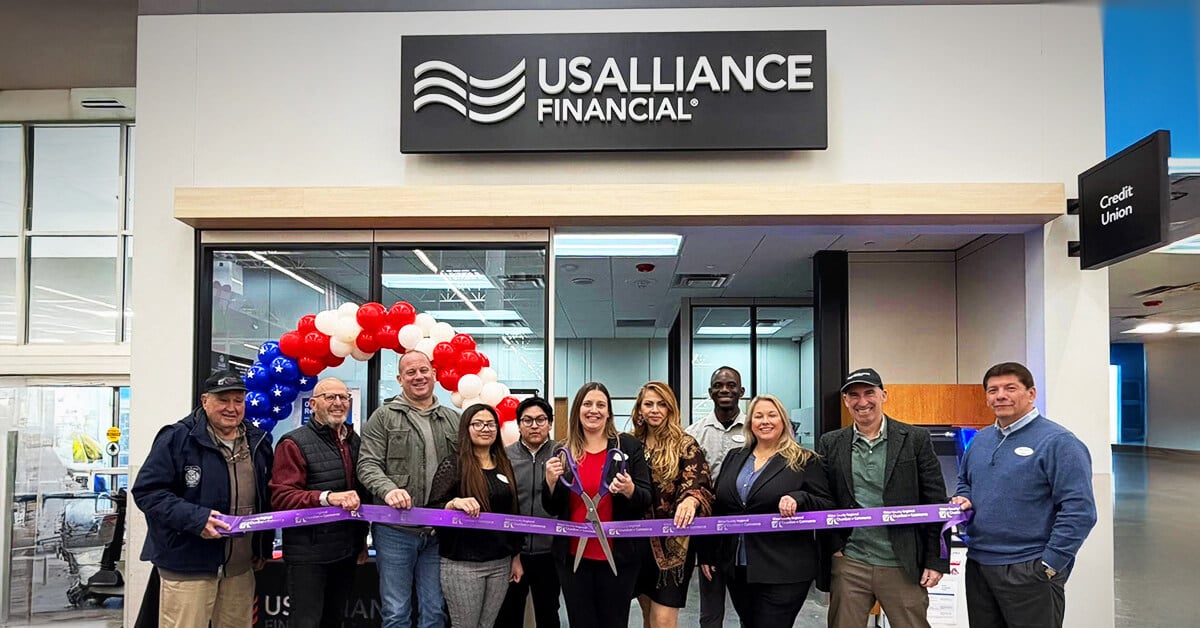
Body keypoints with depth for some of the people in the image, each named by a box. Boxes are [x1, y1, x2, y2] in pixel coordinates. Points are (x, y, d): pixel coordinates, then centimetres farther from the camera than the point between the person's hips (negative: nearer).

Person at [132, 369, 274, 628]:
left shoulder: (258, 442, 10)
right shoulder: (177, 438, -9)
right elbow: (147, 490, -13)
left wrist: (264, 548, 18)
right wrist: (195, 518, -23)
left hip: (241, 567, 6)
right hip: (187, 563, -5)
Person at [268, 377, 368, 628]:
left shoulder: (355, 442, 12)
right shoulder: (294, 443, -10)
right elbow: (281, 497, -20)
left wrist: (362, 539, 19)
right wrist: (327, 497, -32)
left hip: (346, 551, 7)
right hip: (308, 554, -7)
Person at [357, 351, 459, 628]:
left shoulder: (453, 420, 11)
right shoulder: (384, 417, 1)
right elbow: (368, 464, -7)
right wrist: (388, 490, -26)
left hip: (439, 531, 3)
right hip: (395, 530, -3)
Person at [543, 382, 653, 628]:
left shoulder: (629, 446, -3)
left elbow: (647, 501, -3)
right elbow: (553, 509, 6)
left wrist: (629, 490, -25)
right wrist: (551, 481, -13)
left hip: (618, 556, -2)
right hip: (573, 556, 2)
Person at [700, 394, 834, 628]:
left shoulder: (805, 461, -3)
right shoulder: (734, 458, 11)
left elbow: (827, 506, -6)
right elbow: (716, 508, 15)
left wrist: (798, 499, -25)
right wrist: (707, 553, 14)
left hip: (783, 572, -5)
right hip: (737, 569, 5)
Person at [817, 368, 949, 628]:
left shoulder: (916, 439, 0)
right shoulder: (830, 444, 5)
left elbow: (936, 503, -1)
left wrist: (936, 561, -4)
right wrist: (833, 546, -4)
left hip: (903, 566, -1)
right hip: (848, 563, 2)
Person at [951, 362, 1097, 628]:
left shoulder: (1057, 442, -12)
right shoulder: (981, 439, 11)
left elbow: (1079, 511, -16)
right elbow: (965, 482, 26)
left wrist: (1049, 566, -17)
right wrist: (963, 499, 3)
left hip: (1029, 571, -7)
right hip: (978, 565, 7)